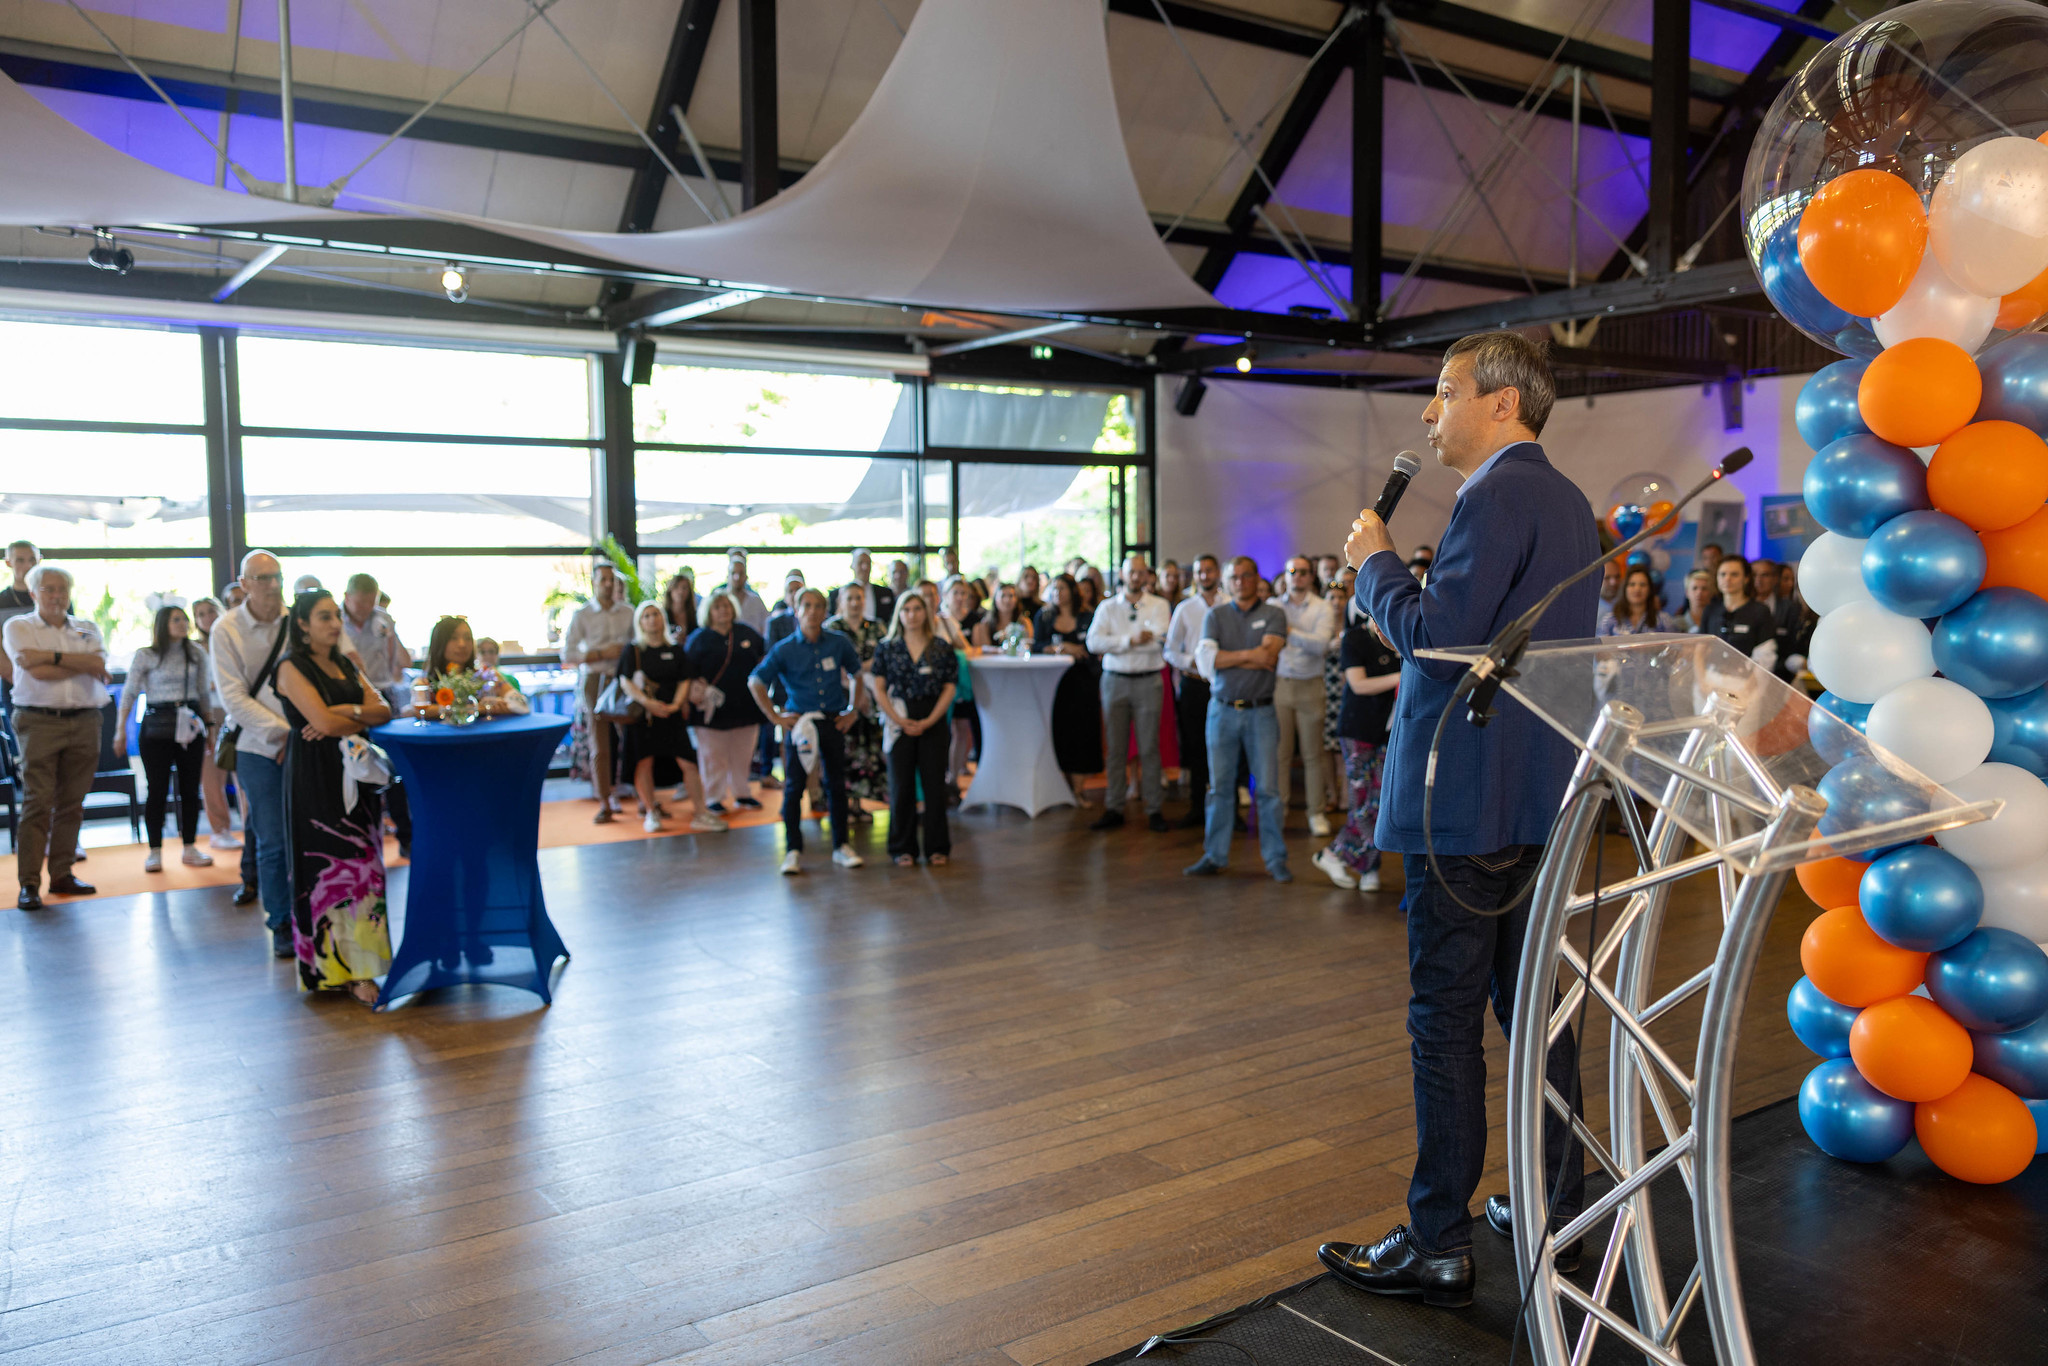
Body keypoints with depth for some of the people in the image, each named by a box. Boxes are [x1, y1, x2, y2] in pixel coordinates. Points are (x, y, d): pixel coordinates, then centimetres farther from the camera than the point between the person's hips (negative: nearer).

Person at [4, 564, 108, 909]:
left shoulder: (87, 628, 14)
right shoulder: (18, 627, 4)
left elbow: (99, 664, -6)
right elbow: (38, 672, -11)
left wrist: (51, 655, -12)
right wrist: (84, 664, -6)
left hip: (84, 722, 3)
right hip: (40, 722, -3)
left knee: (71, 803, 6)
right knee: (37, 803, -7)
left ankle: (62, 875, 14)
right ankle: (29, 883, -4)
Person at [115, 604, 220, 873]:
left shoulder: (196, 653, 7)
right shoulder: (145, 656, -2)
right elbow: (129, 692, -1)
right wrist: (121, 728, -6)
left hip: (191, 726, 3)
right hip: (156, 726, -3)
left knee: (190, 789, 6)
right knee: (157, 790, -2)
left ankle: (190, 848, 15)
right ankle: (154, 851, 6)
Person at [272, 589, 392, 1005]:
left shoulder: (345, 664, 16)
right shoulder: (292, 667, -5)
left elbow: (384, 709, 6)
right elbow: (323, 721, -17)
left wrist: (347, 713, -12)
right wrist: (364, 718, -1)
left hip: (354, 772, 7)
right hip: (315, 778, -6)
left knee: (358, 864, 3)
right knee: (330, 865, -6)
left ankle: (353, 968, 8)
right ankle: (343, 971, -3)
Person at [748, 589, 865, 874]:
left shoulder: (839, 643, 3)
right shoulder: (785, 650, -3)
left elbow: (858, 674, 17)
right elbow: (755, 682, 0)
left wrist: (852, 710, 10)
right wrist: (775, 717, -4)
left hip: (832, 722, 2)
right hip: (799, 722, -2)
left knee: (836, 784, 9)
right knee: (794, 787, -1)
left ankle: (841, 846, 20)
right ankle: (794, 851, 7)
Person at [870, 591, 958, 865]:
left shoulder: (941, 648, 4)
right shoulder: (887, 648, 4)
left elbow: (949, 688, 1)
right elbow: (879, 689, 1)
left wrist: (928, 721, -9)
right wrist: (899, 720, -10)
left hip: (933, 722, 0)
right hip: (899, 722, 0)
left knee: (934, 783, 1)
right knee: (901, 785, 2)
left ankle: (937, 847, 11)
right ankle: (903, 849, 12)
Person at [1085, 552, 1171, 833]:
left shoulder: (1158, 605, 5)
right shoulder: (1108, 607, 8)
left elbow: (1160, 637, -12)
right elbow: (1093, 642, -6)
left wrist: (1114, 644, -10)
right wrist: (1131, 640, -14)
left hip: (1148, 681, -1)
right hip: (1115, 681, 2)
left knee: (1149, 747, -1)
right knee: (1115, 748, 4)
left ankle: (1155, 809, 5)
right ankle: (1114, 808, 10)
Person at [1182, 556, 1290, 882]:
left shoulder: (1273, 614, 3)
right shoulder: (1215, 616, 8)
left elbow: (1269, 656, -12)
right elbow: (1208, 659, -6)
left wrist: (1228, 658, -7)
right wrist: (1250, 655, -9)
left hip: (1260, 711, -2)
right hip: (1223, 710, 2)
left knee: (1268, 788, -2)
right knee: (1220, 787, 6)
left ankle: (1276, 859, 7)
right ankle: (1215, 857, 14)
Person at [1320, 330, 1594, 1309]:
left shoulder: (1498, 497, -16)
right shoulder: (1565, 499, 16)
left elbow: (1437, 635, -23)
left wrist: (1375, 562, -8)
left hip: (1470, 800, -10)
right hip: (1539, 795, 10)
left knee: (1445, 1019, -3)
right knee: (1531, 1005, 17)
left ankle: (1438, 1248, 6)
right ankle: (1557, 1208, 29)